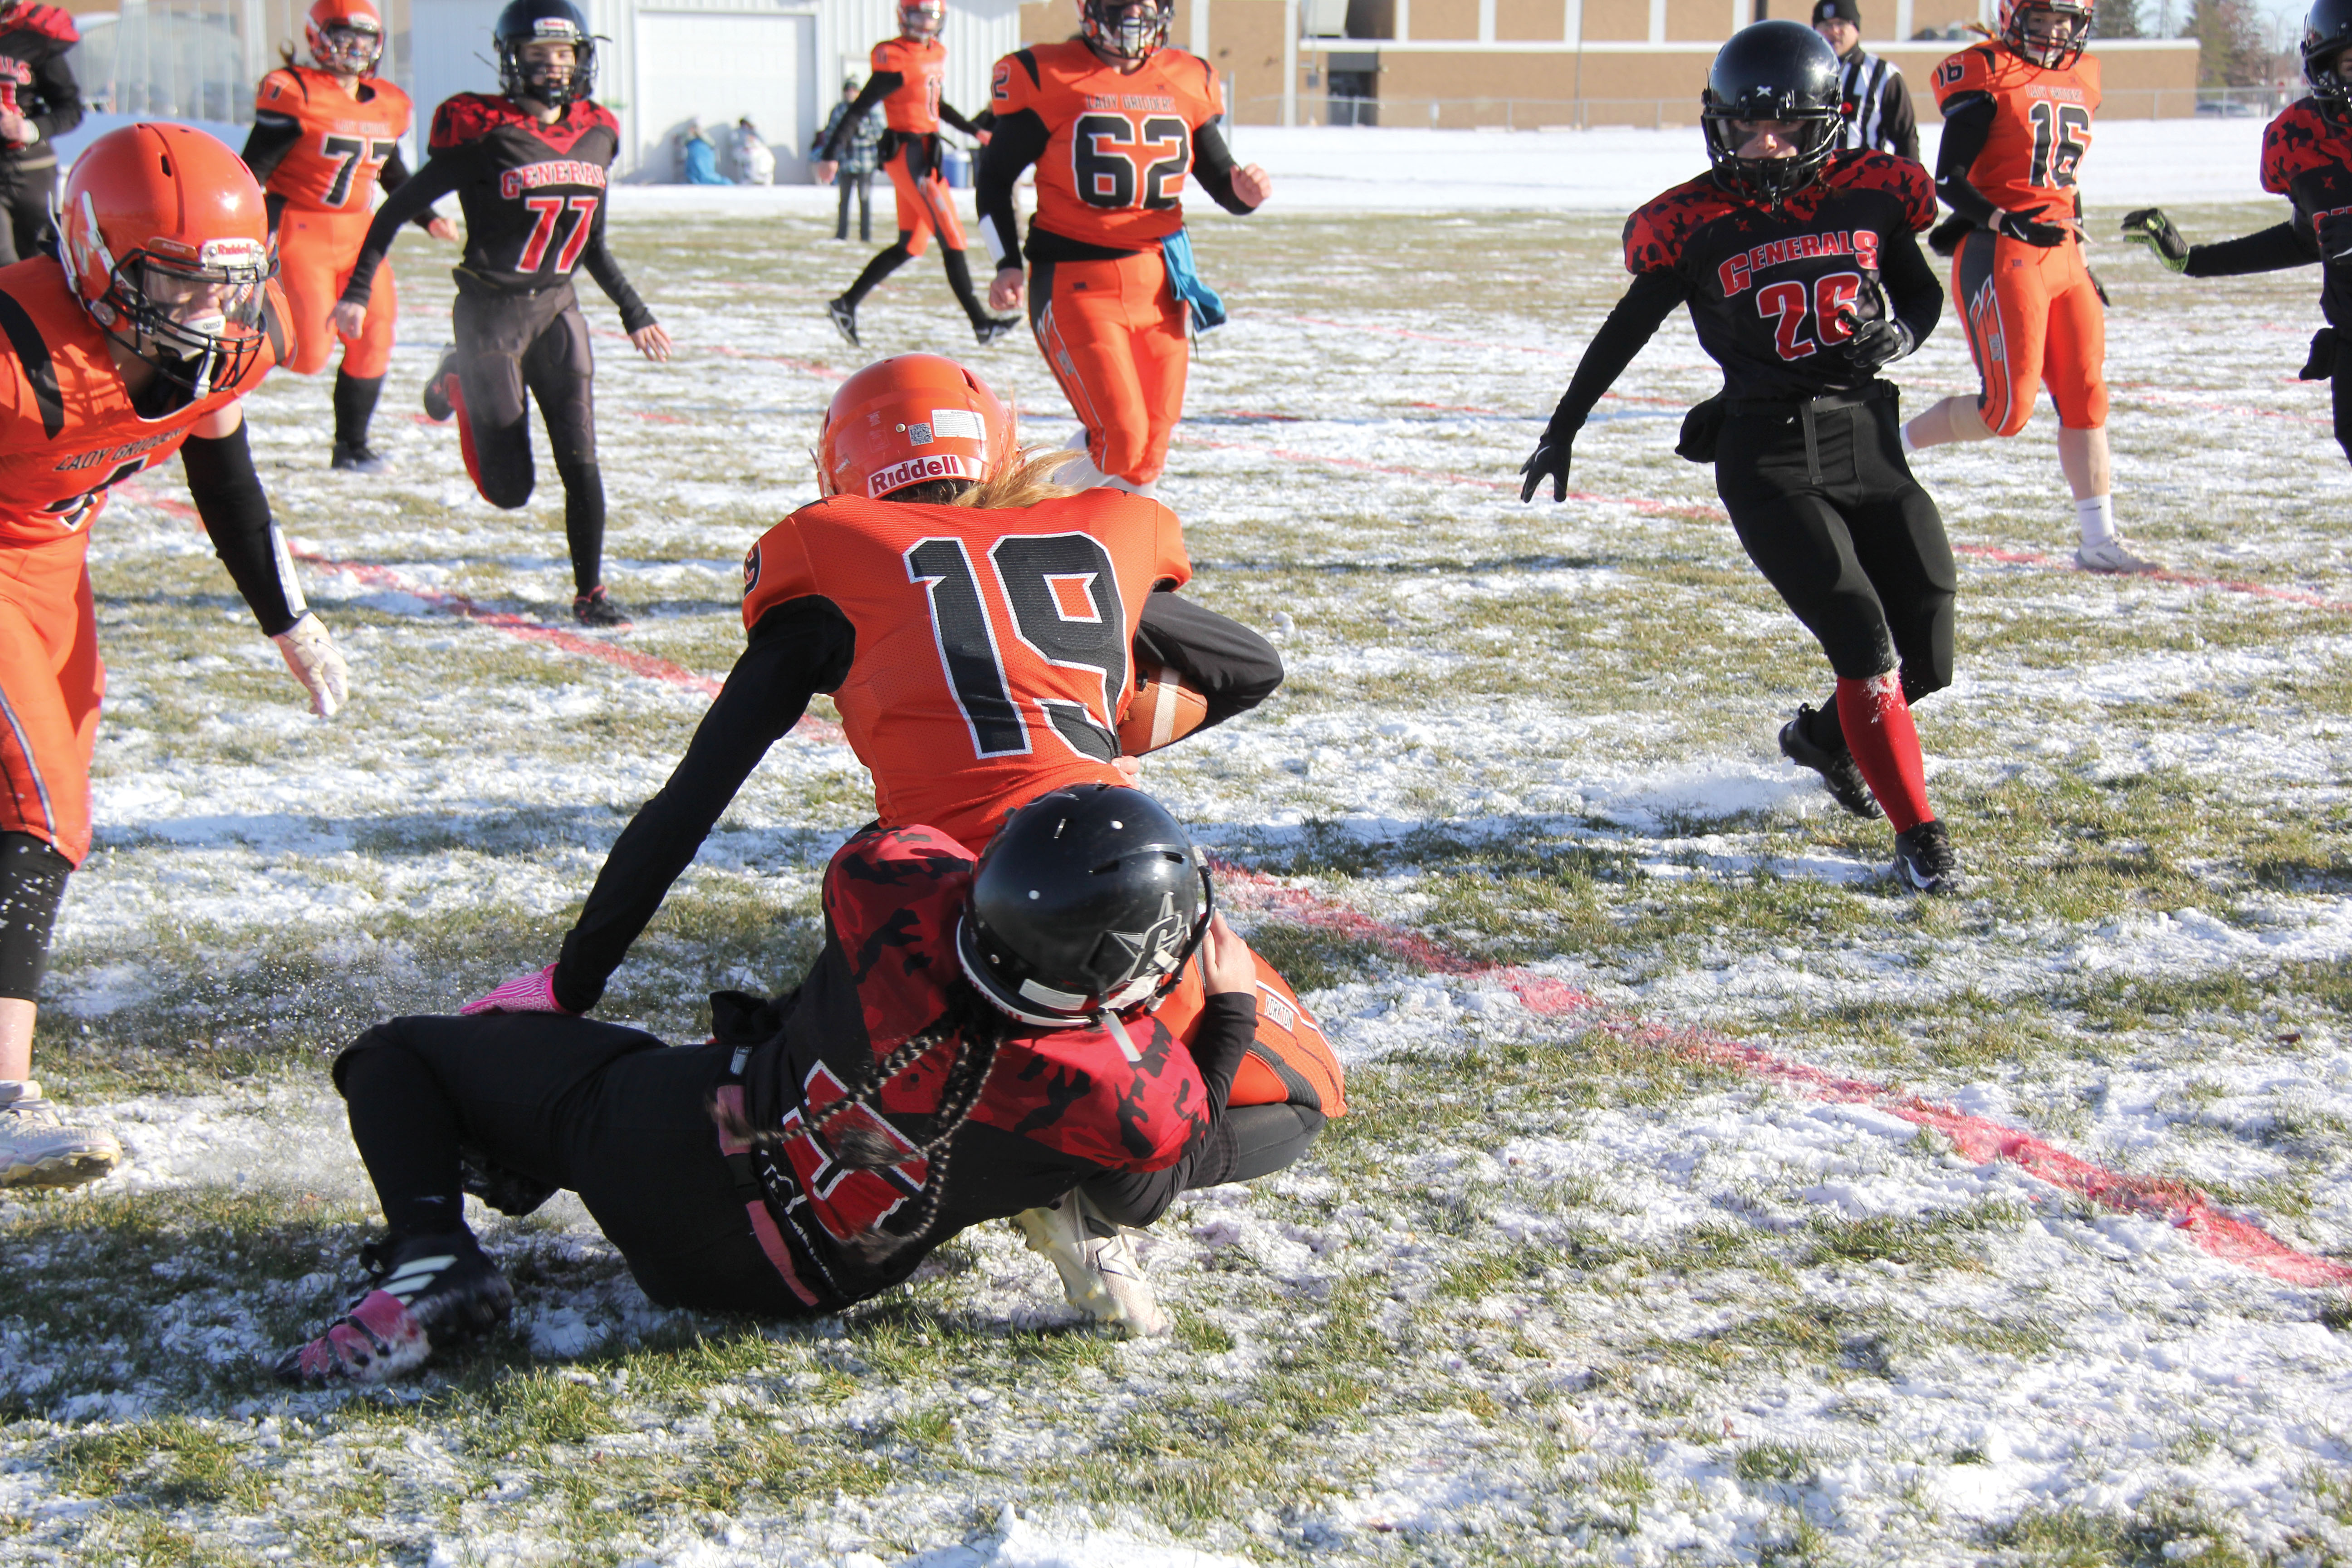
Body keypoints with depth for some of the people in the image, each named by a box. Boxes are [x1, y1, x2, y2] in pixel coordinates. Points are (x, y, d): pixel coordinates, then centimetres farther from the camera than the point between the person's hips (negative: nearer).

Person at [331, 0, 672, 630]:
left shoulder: (596, 136, 4)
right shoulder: (485, 136, -14)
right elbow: (399, 208, -7)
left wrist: (634, 314, 17)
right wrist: (358, 290, -10)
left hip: (558, 310, 4)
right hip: (491, 313, -4)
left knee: (580, 461, -5)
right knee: (509, 488, 1)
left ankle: (591, 591, 9)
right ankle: (459, 385, 29)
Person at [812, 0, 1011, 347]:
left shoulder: (936, 53, 13)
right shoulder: (897, 61, -13)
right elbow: (859, 109, -15)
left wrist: (974, 131, 30)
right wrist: (832, 154, -20)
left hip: (926, 156, 9)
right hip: (907, 153, -9)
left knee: (910, 246, 12)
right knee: (952, 239, -10)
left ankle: (847, 304, 20)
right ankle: (981, 323, -8)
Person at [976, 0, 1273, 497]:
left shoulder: (1188, 82, 8)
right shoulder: (1047, 78, -5)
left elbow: (1220, 178, 16)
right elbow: (996, 175, 3)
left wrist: (1245, 190, -8)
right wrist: (1008, 265, -7)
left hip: (1159, 285, 5)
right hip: (1076, 285, -5)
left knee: (1147, 454, 6)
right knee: (1120, 439, -17)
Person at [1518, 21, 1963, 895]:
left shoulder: (1870, 195, 2)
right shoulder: (1696, 224, -4)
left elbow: (1922, 293, 17)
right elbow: (1627, 330, 9)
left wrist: (1898, 337, -6)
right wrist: (1561, 432, 14)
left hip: (1869, 442, 4)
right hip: (1767, 456, -4)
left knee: (1926, 659, 4)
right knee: (1863, 640, -14)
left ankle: (1823, 737, 36)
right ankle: (1918, 838, -4)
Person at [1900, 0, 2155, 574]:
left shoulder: (2082, 78, 14)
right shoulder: (1985, 76, -8)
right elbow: (1949, 182, -10)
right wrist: (2009, 223, -22)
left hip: (2061, 255, 7)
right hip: (1999, 257, -7)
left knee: (2086, 396, 3)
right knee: (2009, 407, -9)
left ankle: (2099, 540, 7)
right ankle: (1892, 446, 12)